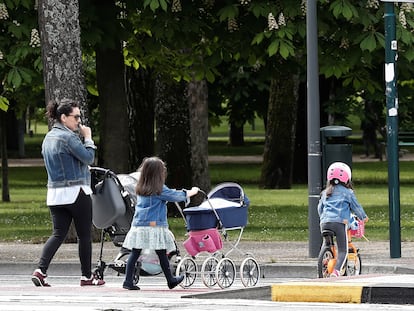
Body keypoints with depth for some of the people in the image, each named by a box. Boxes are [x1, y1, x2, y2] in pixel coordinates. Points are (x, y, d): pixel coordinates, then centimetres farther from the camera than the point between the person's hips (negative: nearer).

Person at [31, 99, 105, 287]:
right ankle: (87, 276, 12)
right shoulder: (68, 137, -16)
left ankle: (40, 270, -11)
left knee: (58, 234, 6)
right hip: (76, 192, -8)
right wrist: (88, 138, -4)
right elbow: (88, 158, -15)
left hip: (54, 193, 8)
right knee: (85, 235, 5)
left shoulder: (48, 138, 13)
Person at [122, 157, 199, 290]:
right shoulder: (160, 190, -6)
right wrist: (192, 191, 21)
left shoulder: (140, 189, 12)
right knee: (162, 254, 7)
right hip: (155, 226, -5)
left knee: (135, 253, 1)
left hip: (138, 225, 5)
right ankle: (170, 280, 20)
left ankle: (128, 280, -7)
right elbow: (177, 196, 4)